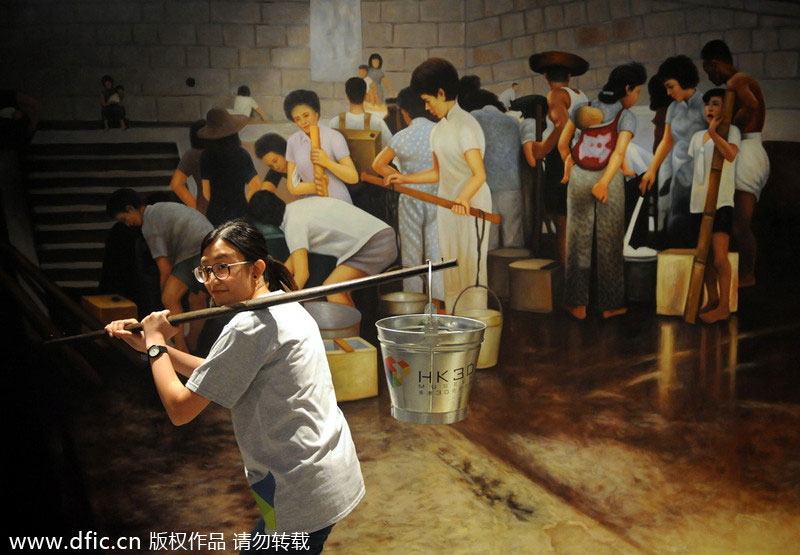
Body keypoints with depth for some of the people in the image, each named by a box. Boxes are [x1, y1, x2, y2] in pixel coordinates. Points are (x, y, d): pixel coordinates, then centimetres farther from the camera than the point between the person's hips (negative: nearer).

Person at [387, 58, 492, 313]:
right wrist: (404, 178, 18)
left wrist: (464, 197, -44)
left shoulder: (465, 125, -16)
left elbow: (479, 174, -27)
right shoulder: (437, 130, 13)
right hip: (447, 205, 9)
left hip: (471, 206, -9)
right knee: (449, 270, 12)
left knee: (471, 268, -7)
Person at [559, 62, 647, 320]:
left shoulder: (581, 108, 7)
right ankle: (610, 305, 13)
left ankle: (577, 304, 10)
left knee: (578, 240, 8)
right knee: (609, 242, 7)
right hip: (608, 179, -3)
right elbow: (619, 152, -19)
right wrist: (604, 183, -27)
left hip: (579, 178, 3)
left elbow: (562, 144, 9)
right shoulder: (626, 117, -4)